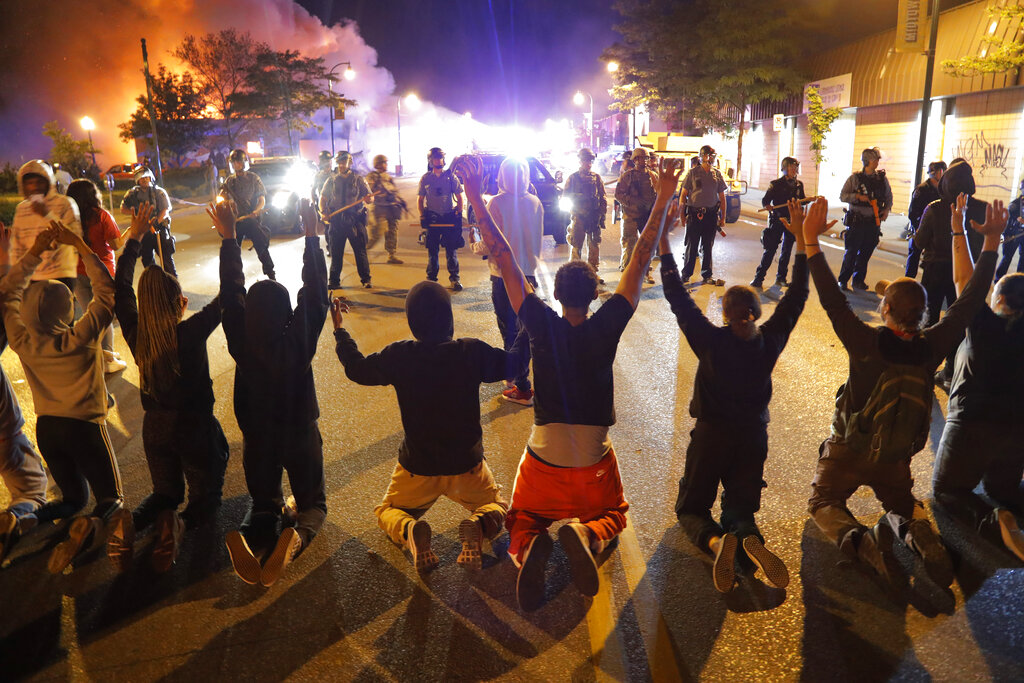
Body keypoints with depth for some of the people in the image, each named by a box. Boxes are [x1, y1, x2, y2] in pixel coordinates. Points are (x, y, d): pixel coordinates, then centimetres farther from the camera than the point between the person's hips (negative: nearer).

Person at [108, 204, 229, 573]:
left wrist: (134, 238, 10)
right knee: (206, 496, 15)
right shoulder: (191, 332, -22)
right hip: (195, 427, -4)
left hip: (155, 428, 5)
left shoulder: (136, 334, -9)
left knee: (166, 493, 25)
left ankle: (130, 522, -8)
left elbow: (120, 291, 6)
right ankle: (179, 524, -19)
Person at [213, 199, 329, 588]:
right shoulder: (300, 340, -22)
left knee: (264, 505, 20)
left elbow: (230, 294, -5)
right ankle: (298, 535, -19)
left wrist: (228, 238, -1)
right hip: (301, 435, -2)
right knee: (311, 503, 17)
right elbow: (315, 293, -14)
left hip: (258, 439, 2)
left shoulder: (241, 343, -16)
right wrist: (312, 235, -11)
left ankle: (251, 539, -16)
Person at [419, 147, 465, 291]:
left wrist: (459, 215, 0)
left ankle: (454, 278, 10)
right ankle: (431, 278, 15)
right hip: (432, 218, 1)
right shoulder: (425, 178, 6)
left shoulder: (451, 177, 4)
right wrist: (422, 216, 1)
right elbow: (420, 200, 12)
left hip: (450, 217, 0)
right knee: (432, 250, 4)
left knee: (452, 250, 1)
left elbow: (459, 198, 9)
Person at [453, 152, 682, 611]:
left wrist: (476, 200, -6)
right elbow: (640, 260, -9)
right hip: (593, 461, 0)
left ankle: (528, 544, -15)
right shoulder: (606, 328, -13)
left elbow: (505, 261, -10)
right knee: (612, 514, 28)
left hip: (543, 457, 0)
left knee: (524, 517, 25)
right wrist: (663, 199, -4)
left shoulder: (542, 325, -13)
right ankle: (587, 535, -10)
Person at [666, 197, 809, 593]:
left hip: (710, 435, -3)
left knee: (691, 508, 12)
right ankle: (749, 539, -24)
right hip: (753, 437, 3)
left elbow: (678, 300, -17)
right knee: (741, 508, 13)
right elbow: (796, 298, 1)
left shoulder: (712, 342, -19)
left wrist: (663, 244, -15)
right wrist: (801, 239, 5)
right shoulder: (769, 341, -9)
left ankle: (716, 541, -23)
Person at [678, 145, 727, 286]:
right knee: (691, 245, 1)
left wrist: (723, 217, 9)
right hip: (694, 214, -3)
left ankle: (707, 275, 16)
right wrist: (681, 214, -5)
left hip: (711, 215, 3)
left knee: (708, 246, 9)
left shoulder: (717, 174, 9)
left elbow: (722, 197, 13)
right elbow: (683, 194, 1)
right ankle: (686, 274, 12)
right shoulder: (692, 172, 0)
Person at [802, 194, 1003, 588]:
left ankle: (855, 540, -18)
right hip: (896, 457, 4)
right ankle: (917, 534, -5)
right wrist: (992, 242, -2)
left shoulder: (868, 345, -28)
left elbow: (832, 301, -32)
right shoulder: (930, 348, -17)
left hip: (848, 451, -4)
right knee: (900, 504, 31)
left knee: (824, 503, 16)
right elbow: (969, 302, -9)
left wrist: (810, 241, -33)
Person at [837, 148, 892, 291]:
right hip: (857, 221, -4)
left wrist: (887, 209, 4)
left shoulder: (882, 178, 8)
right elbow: (842, 196, -3)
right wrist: (857, 196, -18)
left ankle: (858, 280, 19)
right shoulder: (855, 178, -2)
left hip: (874, 222, 4)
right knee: (851, 252, -2)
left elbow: (888, 196, 20)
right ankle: (842, 281, 8)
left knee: (866, 253, 8)